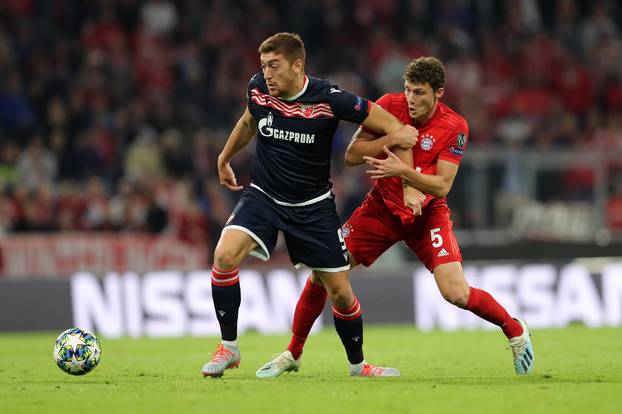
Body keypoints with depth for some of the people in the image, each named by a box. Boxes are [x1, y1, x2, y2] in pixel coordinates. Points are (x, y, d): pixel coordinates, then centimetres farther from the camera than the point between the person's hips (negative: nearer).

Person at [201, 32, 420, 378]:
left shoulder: (329, 99, -20)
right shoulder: (258, 88, -9)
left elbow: (393, 126, -11)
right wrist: (224, 159, 28)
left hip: (313, 206, -2)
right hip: (263, 195, 2)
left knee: (341, 292, 1)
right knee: (225, 256, -24)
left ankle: (358, 365, 27)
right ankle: (229, 347, -8)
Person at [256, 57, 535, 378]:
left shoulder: (454, 127, -17)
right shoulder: (389, 105, -13)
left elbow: (442, 185, -21)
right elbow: (351, 156, -14)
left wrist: (403, 170, -35)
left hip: (426, 214, -2)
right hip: (382, 207, 2)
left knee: (457, 294, -17)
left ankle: (515, 330, 11)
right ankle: (293, 353, 10)